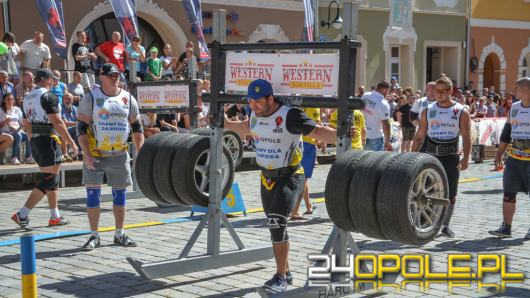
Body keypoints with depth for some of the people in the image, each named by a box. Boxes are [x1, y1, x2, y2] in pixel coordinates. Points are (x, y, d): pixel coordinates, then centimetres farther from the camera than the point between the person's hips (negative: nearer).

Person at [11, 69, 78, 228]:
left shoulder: (28, 97, 14)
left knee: (53, 179, 17)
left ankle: (55, 217, 20)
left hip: (35, 142, 9)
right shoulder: (48, 96, -13)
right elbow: (57, 122, -17)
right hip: (48, 140, -9)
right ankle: (22, 214, -11)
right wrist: (71, 142, -13)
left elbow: (27, 124, 18)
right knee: (49, 181, -5)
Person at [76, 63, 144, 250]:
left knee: (120, 195, 8)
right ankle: (94, 236, 10)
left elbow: (137, 127, 12)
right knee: (93, 194, 0)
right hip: (95, 155, -3)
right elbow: (81, 127, -6)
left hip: (120, 155, 3)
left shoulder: (128, 98, 6)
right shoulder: (91, 98, -3)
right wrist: (86, 154, -14)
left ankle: (120, 234, 19)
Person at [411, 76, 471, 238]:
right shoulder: (428, 111, 6)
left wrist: (465, 158, -18)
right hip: (430, 156, 1)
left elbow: (466, 137, -5)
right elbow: (419, 136, 9)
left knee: (451, 194, 3)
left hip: (451, 157, -1)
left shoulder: (461, 112, -1)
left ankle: (445, 225, 18)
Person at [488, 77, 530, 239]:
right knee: (509, 193, 2)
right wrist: (499, 154, 15)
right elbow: (506, 133, 15)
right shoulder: (514, 108, 9)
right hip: (514, 157, 5)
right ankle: (506, 227, 8)